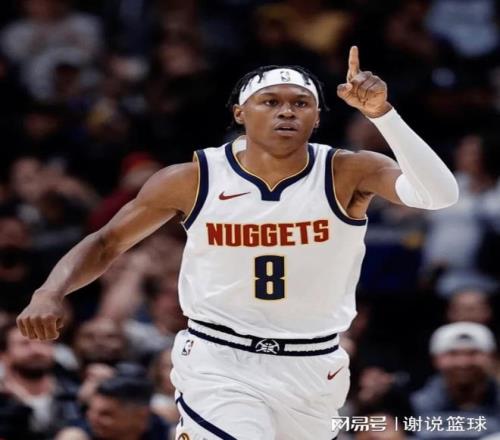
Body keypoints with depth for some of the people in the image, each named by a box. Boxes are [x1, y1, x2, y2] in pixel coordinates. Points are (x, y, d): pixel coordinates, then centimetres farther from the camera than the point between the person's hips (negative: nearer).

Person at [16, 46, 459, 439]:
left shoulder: (347, 174, -10)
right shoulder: (194, 181, -8)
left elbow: (439, 195, -27)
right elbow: (107, 243, 3)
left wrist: (382, 113, -36)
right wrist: (50, 294, -14)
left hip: (312, 368, 2)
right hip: (218, 362, -2)